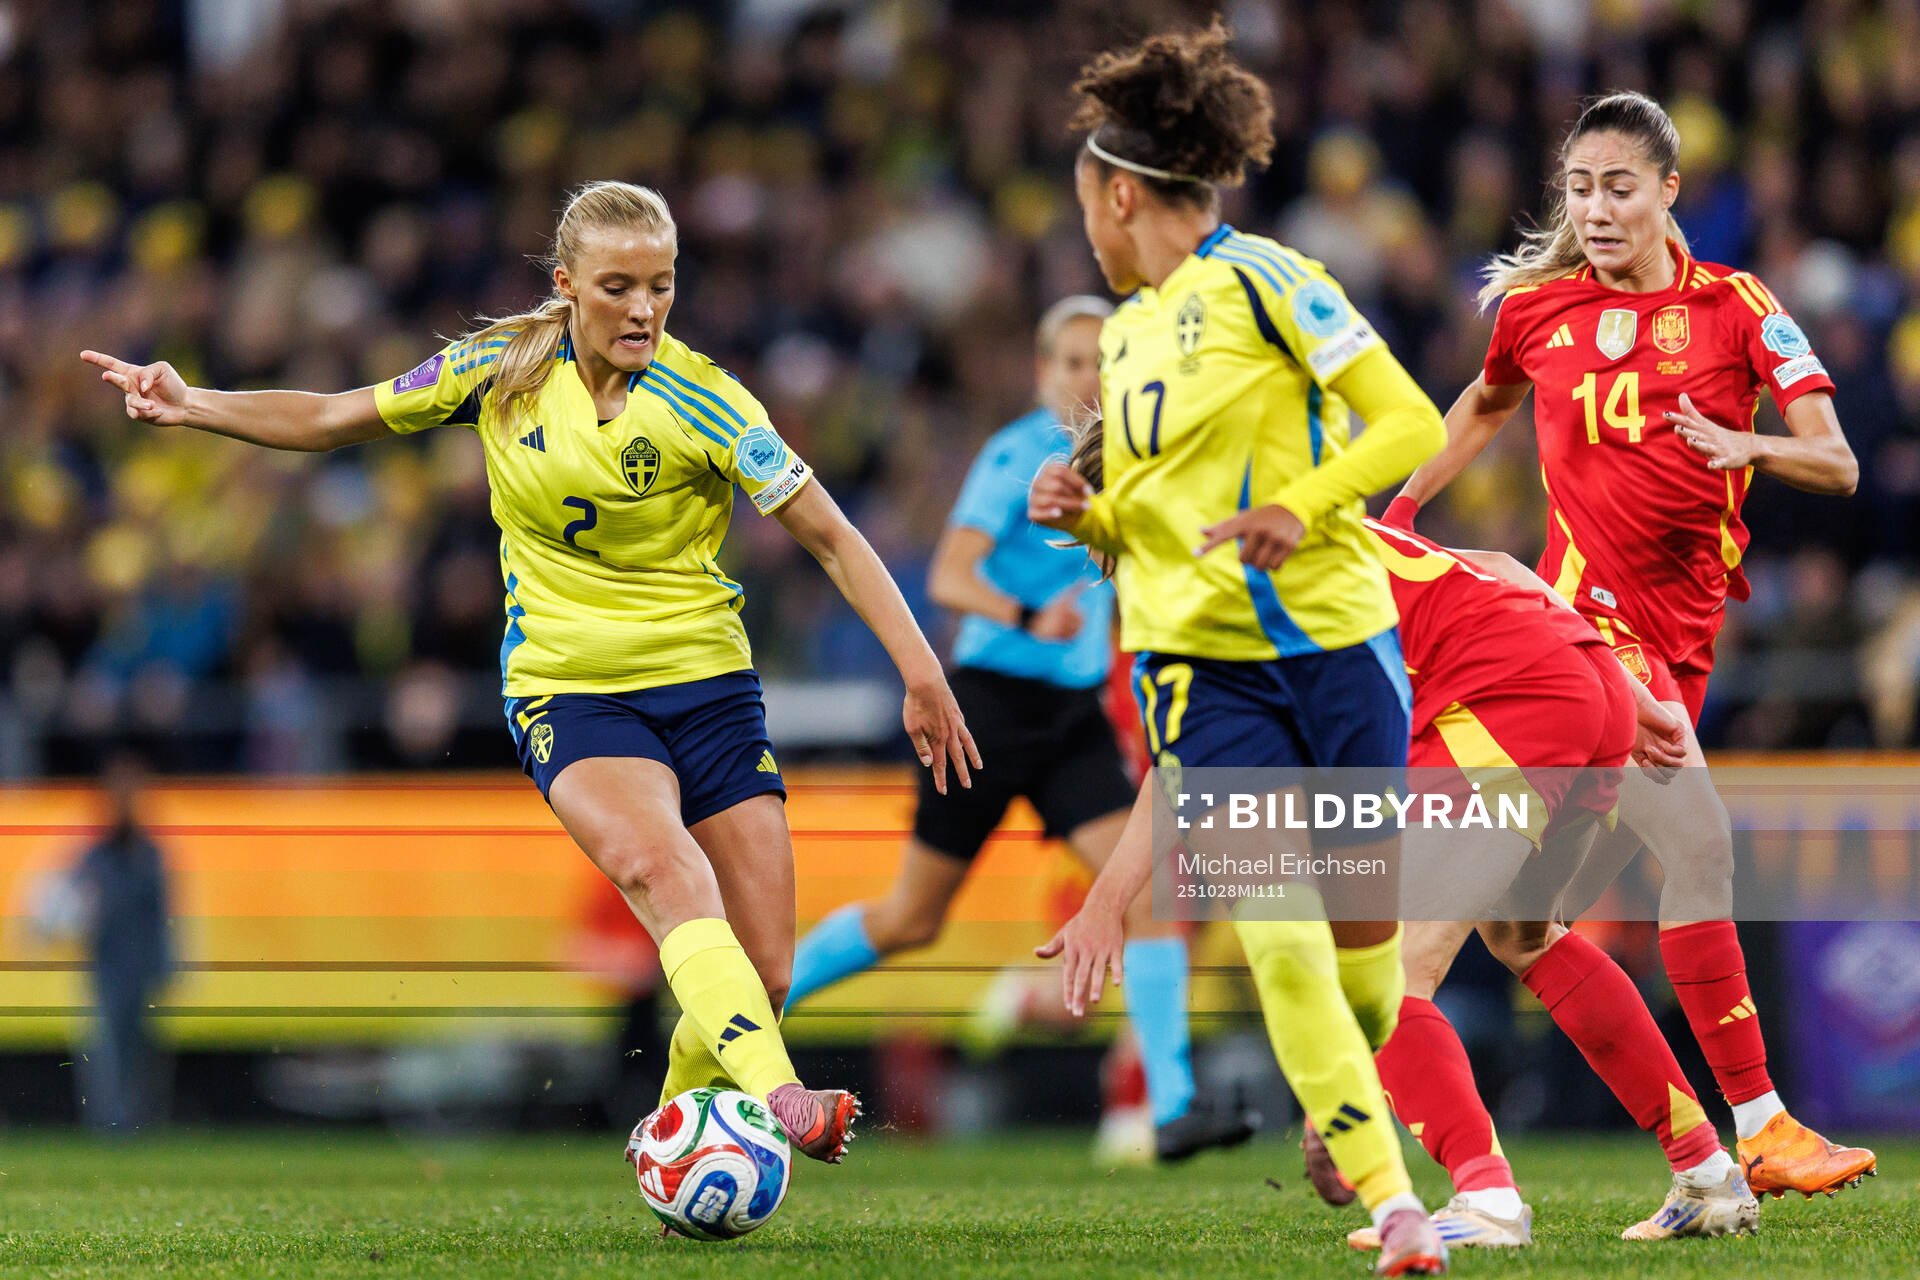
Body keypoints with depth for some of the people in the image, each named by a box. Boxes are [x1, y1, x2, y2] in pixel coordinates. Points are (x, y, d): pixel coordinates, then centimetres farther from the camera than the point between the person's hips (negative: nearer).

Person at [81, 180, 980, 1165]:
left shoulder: (702, 400, -10)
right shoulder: (501, 369, -2)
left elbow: (832, 539, -8)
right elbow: (333, 420, 12)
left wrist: (922, 675, -14)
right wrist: (193, 406, 2)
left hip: (708, 685, 1)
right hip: (568, 692, -1)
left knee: (763, 972, -7)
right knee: (660, 867, -32)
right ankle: (778, 1100, -50)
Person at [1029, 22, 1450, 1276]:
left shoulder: (1260, 278, -4)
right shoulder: (1126, 334, 16)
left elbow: (1411, 422, -8)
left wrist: (1302, 507, -20)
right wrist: (1087, 513, 4)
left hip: (1332, 638, -4)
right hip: (1200, 665, 4)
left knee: (1362, 908, 3)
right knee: (1279, 933, -15)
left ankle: (1349, 1090, 35)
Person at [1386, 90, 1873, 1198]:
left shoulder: (1737, 307, 0)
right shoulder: (1537, 308, 2)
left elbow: (1838, 466, -7)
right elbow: (1487, 404, 25)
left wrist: (1750, 446, -26)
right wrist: (1396, 510, 24)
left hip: (1686, 627, 3)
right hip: (1592, 610, -3)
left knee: (1582, 880, 11)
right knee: (1699, 843, -18)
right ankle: (1761, 1129, -15)